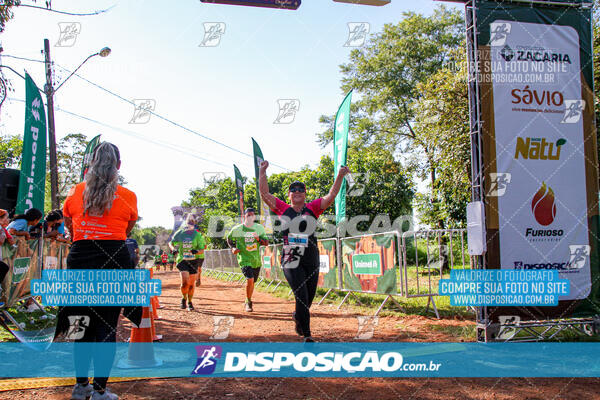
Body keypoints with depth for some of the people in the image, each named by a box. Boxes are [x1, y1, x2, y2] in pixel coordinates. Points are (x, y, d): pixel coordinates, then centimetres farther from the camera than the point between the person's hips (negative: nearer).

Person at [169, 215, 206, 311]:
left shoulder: (197, 235, 0)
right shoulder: (179, 233, 2)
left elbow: (202, 250, -2)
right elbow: (171, 243, 15)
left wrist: (197, 251, -24)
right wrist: (173, 249, -7)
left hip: (194, 261, 1)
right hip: (182, 260, -1)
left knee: (191, 284, 5)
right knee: (185, 282, -17)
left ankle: (190, 302, 25)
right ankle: (184, 298, 12)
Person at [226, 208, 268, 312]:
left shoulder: (259, 228, 1)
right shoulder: (237, 229, -5)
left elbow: (266, 242, -1)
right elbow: (229, 239, 13)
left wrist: (259, 239, -21)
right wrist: (233, 248, -5)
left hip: (256, 260, 4)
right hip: (244, 259, -4)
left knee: (252, 282, 16)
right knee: (250, 279, -22)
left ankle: (247, 302, 39)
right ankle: (248, 302, -5)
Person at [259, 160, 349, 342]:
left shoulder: (312, 208, 7)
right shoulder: (283, 209, 6)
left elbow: (331, 196, -2)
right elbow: (264, 194, 4)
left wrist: (340, 177, -11)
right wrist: (262, 172, 1)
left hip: (312, 260, 2)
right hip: (291, 261, -2)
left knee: (309, 297, 13)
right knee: (301, 296, -12)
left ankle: (298, 316, 44)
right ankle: (307, 335, -3)